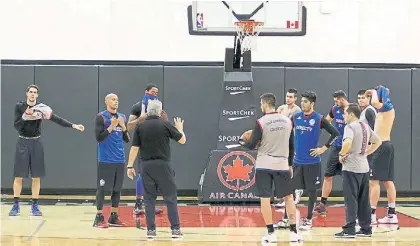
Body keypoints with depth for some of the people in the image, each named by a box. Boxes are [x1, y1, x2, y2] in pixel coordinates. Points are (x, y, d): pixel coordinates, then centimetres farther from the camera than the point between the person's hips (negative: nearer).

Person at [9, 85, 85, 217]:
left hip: (36, 143, 2)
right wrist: (25, 116, -25)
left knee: (36, 176, 1)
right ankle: (16, 205, 6)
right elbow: (16, 126, -8)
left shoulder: (41, 107, -2)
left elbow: (56, 119, -10)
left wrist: (73, 125, -21)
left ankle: (34, 206, 8)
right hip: (23, 142, -1)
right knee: (19, 176, -1)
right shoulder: (19, 106, -3)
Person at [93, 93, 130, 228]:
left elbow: (127, 139, 12)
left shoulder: (122, 117, 12)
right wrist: (111, 126, -19)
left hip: (120, 160, 6)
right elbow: (99, 138, -12)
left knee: (117, 189, 8)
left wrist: (123, 126, -4)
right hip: (105, 160, -6)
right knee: (102, 188, -2)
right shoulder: (101, 117, -5)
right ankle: (99, 218, 3)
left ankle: (114, 217, 16)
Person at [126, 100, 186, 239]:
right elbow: (182, 140, 5)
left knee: (149, 199, 9)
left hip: (147, 166, 2)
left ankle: (151, 230, 6)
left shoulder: (141, 127, 1)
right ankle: (175, 229, 4)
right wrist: (180, 129, 26)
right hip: (163, 165, -2)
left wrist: (130, 166, 7)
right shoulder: (165, 125, -3)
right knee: (170, 198, 6)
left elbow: (134, 148, 0)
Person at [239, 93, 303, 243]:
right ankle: (294, 232, 11)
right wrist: (290, 165, 19)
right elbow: (291, 145, 10)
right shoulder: (287, 121, 4)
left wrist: (242, 142, 14)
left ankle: (271, 233, 2)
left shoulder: (261, 122, -9)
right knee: (289, 197, 12)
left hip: (264, 166, -3)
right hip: (282, 165, 3)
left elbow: (252, 145, -8)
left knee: (265, 199, 3)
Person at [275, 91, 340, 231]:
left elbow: (335, 134, -8)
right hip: (297, 160, 4)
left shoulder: (319, 119, -8)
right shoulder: (295, 117, 4)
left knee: (312, 190, 4)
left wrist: (324, 148, -10)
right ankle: (285, 219, 10)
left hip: (312, 161, -3)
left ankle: (309, 220, 14)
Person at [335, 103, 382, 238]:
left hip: (351, 168, -8)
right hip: (364, 167, 8)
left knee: (351, 199, -5)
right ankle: (366, 228, 15)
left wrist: (342, 154, -14)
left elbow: (347, 142, -30)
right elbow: (378, 141, 21)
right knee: (364, 200, 11)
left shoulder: (350, 127, -12)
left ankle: (349, 230, -5)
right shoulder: (366, 126, 12)